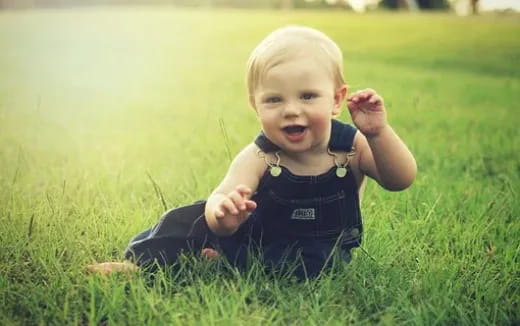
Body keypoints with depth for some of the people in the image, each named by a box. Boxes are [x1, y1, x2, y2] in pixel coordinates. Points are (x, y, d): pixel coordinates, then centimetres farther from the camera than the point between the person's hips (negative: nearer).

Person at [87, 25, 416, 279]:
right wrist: (222, 213, -59)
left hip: (320, 248, 0)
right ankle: (142, 262, -7)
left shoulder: (353, 146, -15)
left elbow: (401, 179, -23)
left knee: (315, 261, -34)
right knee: (201, 216, -18)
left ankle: (225, 261, -23)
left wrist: (378, 133, -40)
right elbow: (220, 198, -33)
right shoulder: (258, 158, -19)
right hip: (258, 235, 1)